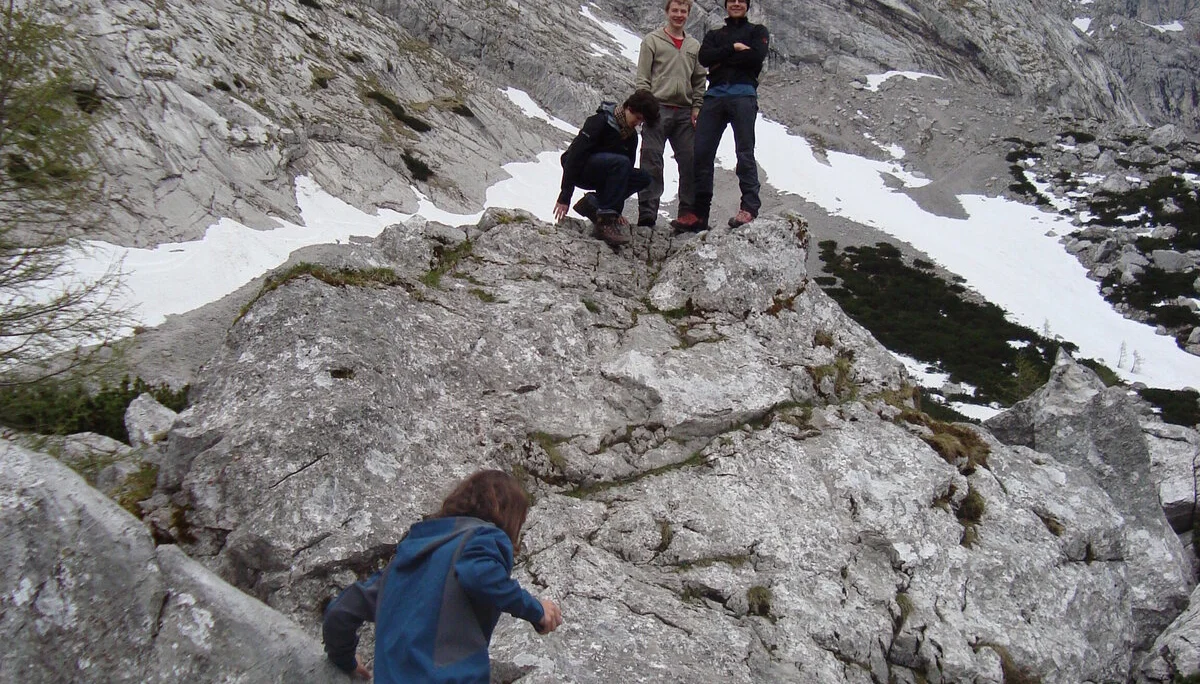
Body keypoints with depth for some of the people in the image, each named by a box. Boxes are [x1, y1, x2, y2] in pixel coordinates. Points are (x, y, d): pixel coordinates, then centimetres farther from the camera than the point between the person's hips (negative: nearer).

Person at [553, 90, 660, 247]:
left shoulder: (631, 136, 6)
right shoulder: (600, 121, -18)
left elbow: (627, 172, 10)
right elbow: (575, 155, -22)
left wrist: (618, 210, 4)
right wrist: (564, 197, -27)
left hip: (601, 175, 8)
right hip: (578, 170, -8)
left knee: (643, 178, -10)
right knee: (620, 162, -33)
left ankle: (592, 203, -8)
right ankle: (605, 221, -34)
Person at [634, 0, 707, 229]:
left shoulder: (694, 46, 17)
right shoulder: (652, 40, 5)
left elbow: (699, 81, 17)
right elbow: (642, 78, 0)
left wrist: (697, 108, 5)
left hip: (685, 112, 4)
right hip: (658, 109, -4)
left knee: (690, 162, 2)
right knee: (652, 163, -6)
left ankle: (688, 212, 10)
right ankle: (647, 214, -4)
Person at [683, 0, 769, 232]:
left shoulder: (757, 31, 17)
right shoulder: (714, 35, 25)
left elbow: (756, 56, -4)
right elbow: (704, 57, 4)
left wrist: (722, 60, -1)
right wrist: (733, 48, -4)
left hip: (743, 95, -3)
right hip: (715, 95, 3)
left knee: (744, 152, -11)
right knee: (701, 152, -6)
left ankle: (749, 206, -12)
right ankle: (699, 214, -6)